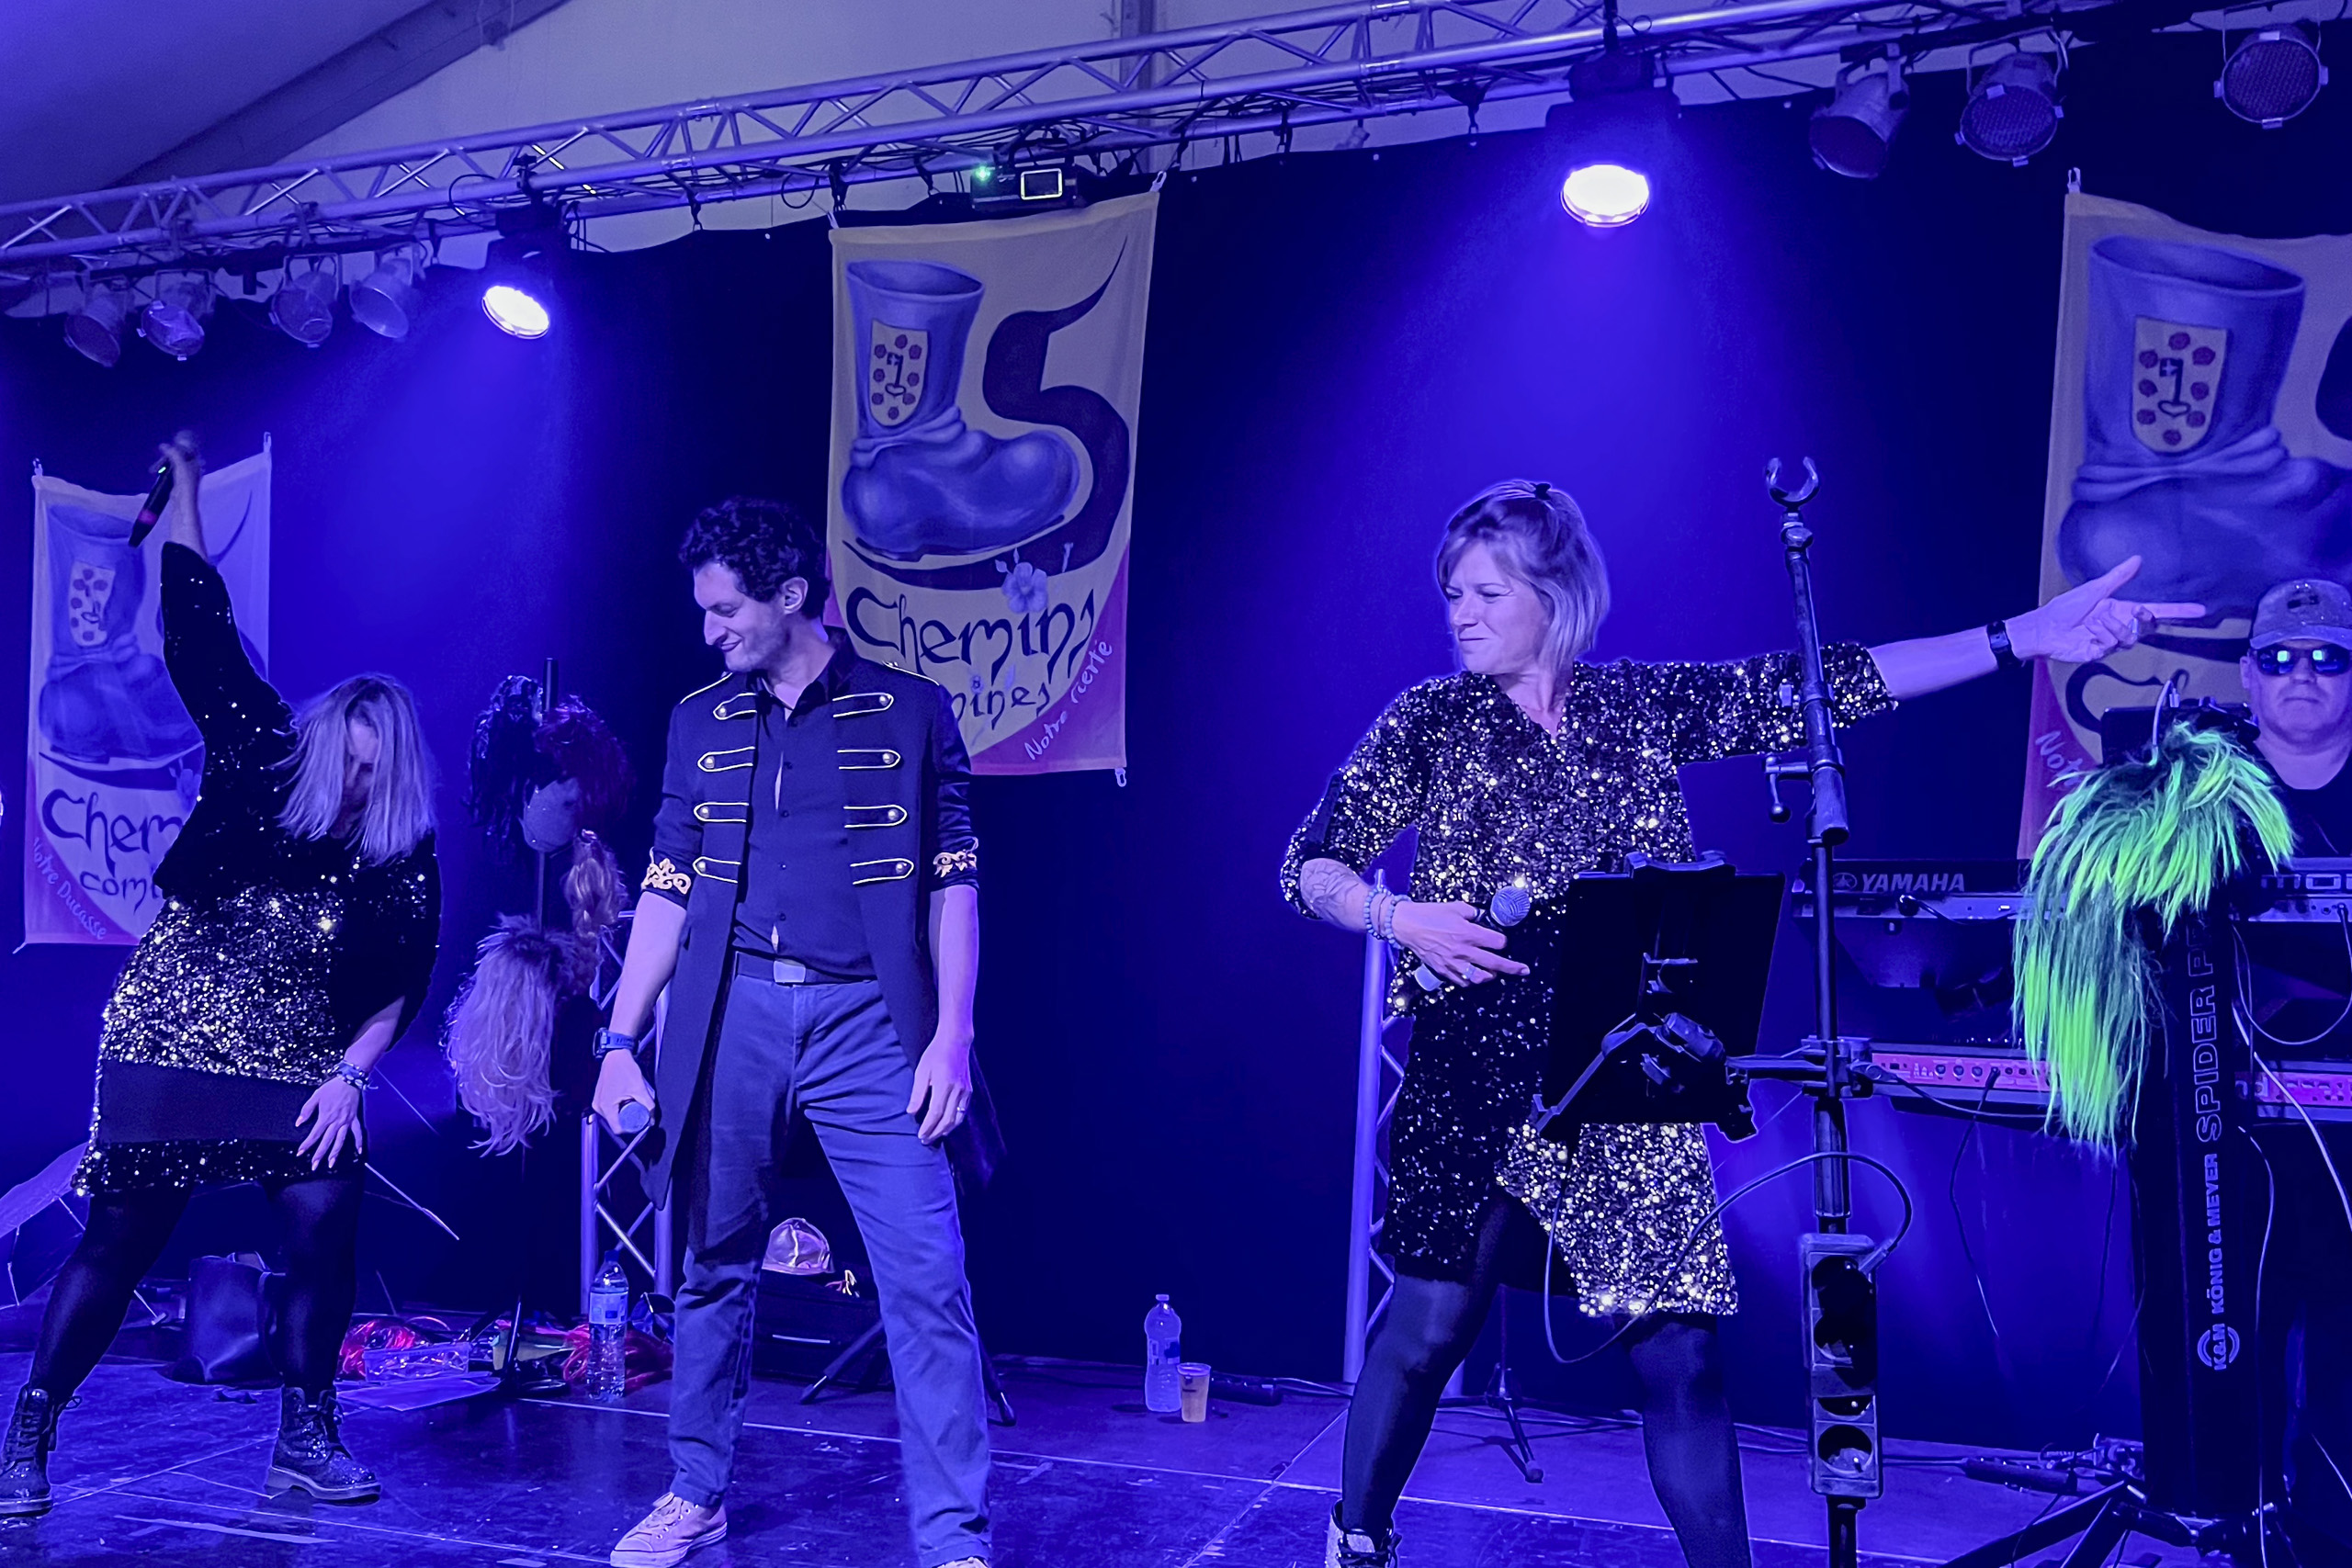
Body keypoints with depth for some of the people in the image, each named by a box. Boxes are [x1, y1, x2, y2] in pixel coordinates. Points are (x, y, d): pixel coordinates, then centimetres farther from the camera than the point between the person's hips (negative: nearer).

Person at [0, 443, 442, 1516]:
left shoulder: (404, 857, -4)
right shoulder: (258, 763, -6)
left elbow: (400, 984, -1)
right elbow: (201, 636, -6)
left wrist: (348, 1074, -11)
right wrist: (185, 488, -5)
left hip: (299, 1071, 2)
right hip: (169, 1051, -1)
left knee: (327, 1227, -11)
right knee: (118, 1241, 0)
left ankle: (304, 1439, 6)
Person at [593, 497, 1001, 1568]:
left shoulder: (911, 711, 4)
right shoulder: (700, 722, 13)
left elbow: (952, 885, 1)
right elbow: (666, 893, 12)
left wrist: (951, 1036, -8)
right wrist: (620, 1041, 6)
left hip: (868, 1022, -3)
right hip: (731, 1019, 3)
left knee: (926, 1280, -6)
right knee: (714, 1269, 12)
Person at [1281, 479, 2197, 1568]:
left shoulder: (1644, 705, 8)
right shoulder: (1431, 720, 2)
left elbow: (1815, 686, 1)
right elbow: (1309, 867, 2)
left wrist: (2019, 639, -5)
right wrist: (1403, 919, -17)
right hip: (1476, 1079, -2)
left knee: (1681, 1348, 2)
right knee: (1430, 1323, 3)